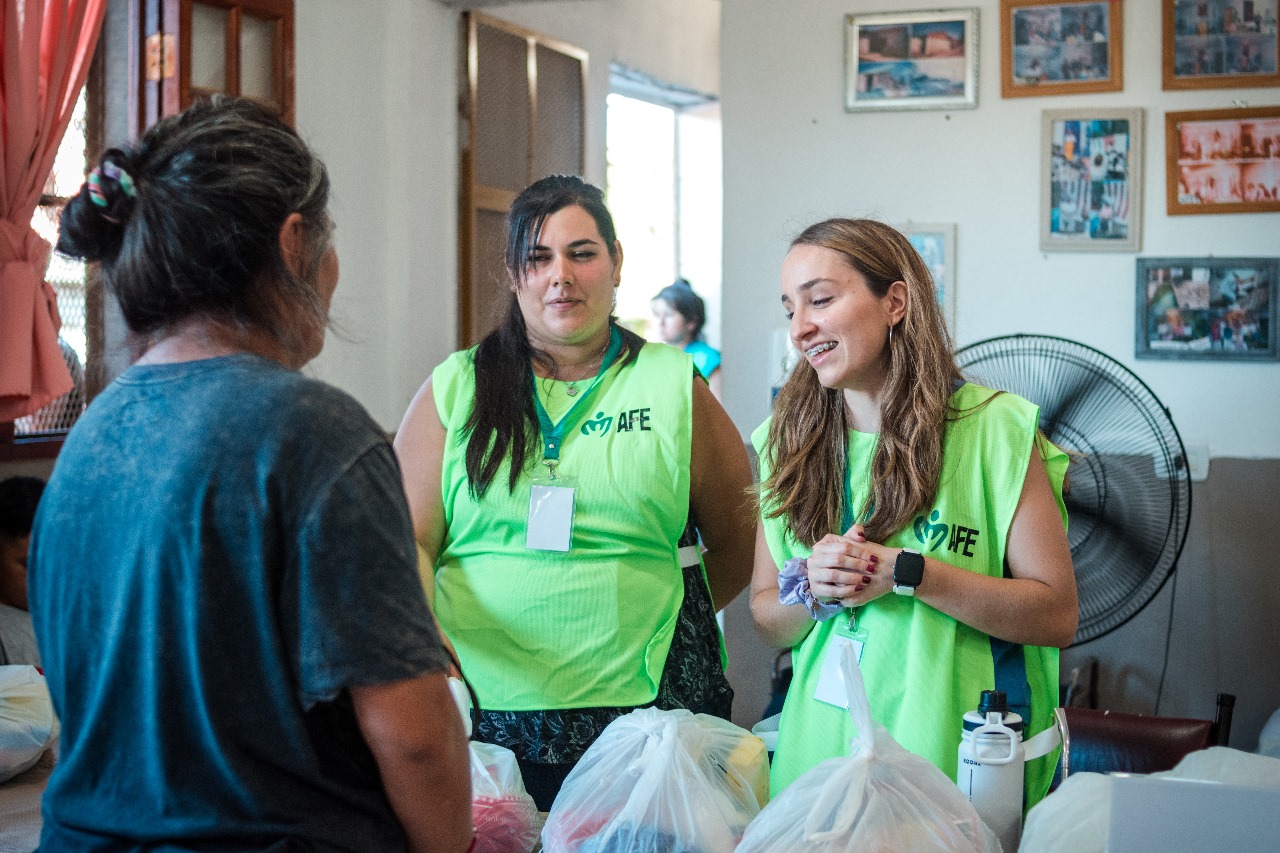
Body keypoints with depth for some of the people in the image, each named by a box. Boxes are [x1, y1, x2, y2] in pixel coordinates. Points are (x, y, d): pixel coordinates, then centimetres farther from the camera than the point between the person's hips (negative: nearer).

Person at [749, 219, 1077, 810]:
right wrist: (810, 587, -13)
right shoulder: (790, 440, 4)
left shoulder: (993, 429, -9)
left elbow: (1057, 617, -10)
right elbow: (766, 622, 9)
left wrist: (907, 572, -19)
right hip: (821, 750, 4)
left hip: (955, 757, -3)